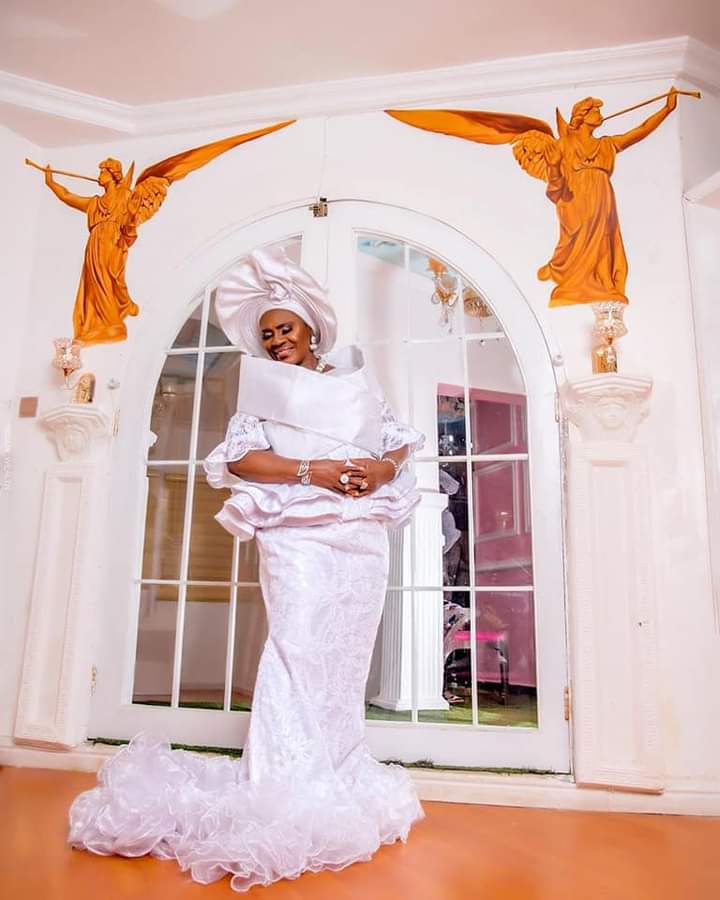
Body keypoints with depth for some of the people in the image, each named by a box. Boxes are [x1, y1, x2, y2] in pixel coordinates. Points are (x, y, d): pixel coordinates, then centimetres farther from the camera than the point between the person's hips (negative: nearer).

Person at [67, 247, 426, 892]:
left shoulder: (357, 380, 18)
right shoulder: (264, 383, 11)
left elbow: (399, 440, 18)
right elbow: (239, 456, -2)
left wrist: (383, 468, -5)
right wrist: (313, 470, -13)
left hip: (362, 535, 3)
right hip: (298, 533, -3)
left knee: (345, 656, 5)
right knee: (299, 649, -13)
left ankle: (332, 783, 18)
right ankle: (286, 792, -5)